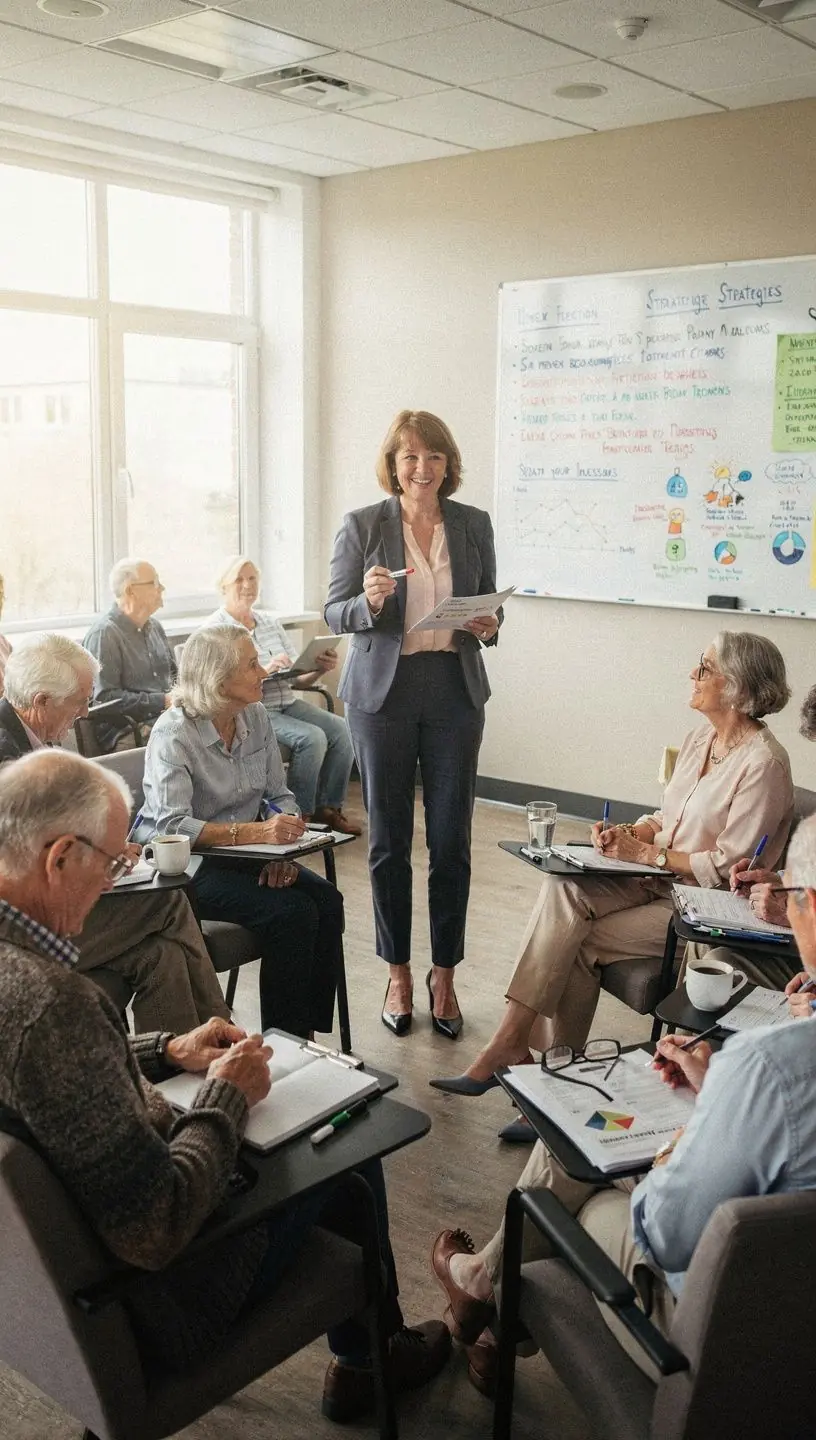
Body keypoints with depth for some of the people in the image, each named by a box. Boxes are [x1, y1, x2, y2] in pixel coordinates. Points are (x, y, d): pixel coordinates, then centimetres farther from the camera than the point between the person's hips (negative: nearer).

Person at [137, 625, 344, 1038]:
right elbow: (172, 825, -28)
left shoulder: (256, 716, 4)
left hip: (241, 856, 7)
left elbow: (280, 796, 8)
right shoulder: (173, 733, -17)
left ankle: (306, 1034, -8)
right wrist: (256, 832, -38)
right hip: (184, 865, -7)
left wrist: (282, 849, -13)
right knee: (291, 912, -26)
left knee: (327, 900, -17)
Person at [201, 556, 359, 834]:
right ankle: (300, 814, -13)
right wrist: (264, 670, -27)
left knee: (341, 729, -16)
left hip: (287, 705, 7)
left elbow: (297, 679, 15)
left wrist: (320, 669, -6)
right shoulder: (214, 628, -2)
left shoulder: (269, 621, 17)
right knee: (312, 737, -27)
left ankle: (328, 807, -4)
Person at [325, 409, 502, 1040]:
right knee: (389, 839, 7)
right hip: (383, 692, -1)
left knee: (452, 840, 4)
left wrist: (488, 627, -9)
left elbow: (490, 608, 14)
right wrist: (370, 601, -20)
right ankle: (398, 973, 22)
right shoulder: (362, 526, -1)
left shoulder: (474, 525, 7)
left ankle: (444, 974, 20)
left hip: (454, 691, 2)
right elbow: (335, 614, 0)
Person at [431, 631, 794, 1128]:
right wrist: (629, 832, -1)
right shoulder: (702, 738, 11)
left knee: (577, 941, -21)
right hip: (658, 881, 7)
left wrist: (645, 852, -14)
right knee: (562, 890, -20)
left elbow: (728, 866, -18)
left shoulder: (764, 763, -16)